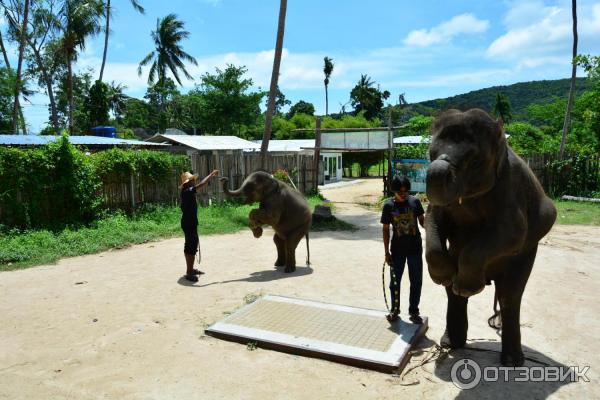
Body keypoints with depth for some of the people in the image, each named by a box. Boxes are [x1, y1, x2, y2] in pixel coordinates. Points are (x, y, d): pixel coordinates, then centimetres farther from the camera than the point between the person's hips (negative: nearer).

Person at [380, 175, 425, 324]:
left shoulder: (414, 201, -4)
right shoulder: (389, 206, -7)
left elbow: (422, 221, 3)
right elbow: (386, 230, -2)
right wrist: (387, 252, -3)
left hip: (415, 248, 1)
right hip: (397, 249, -1)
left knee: (416, 281, 9)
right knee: (395, 281, 10)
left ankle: (414, 311, 25)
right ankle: (395, 310, 29)